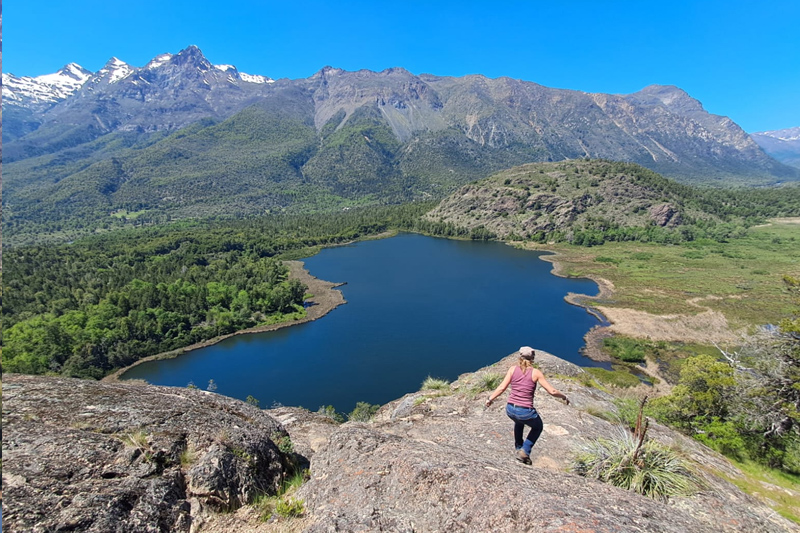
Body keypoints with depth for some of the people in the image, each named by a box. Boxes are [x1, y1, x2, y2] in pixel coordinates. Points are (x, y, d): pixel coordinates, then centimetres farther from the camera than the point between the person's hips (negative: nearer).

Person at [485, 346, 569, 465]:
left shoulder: (513, 369, -1)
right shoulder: (536, 373, -7)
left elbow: (502, 388, -4)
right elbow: (552, 391, -7)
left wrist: (490, 399, 8)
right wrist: (564, 397, 12)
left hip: (510, 409, 3)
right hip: (526, 412, -3)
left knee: (519, 422, 39)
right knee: (538, 427, 30)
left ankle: (519, 448, 40)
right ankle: (525, 451, 15)